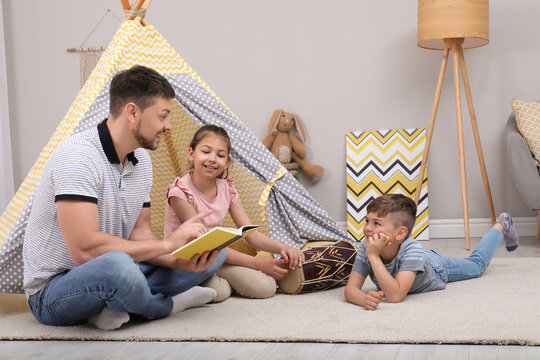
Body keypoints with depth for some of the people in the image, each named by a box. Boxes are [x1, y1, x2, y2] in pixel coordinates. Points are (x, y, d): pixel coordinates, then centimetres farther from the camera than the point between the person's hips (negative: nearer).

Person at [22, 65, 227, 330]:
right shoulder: (78, 157, -24)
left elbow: (139, 233, 7)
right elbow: (84, 249, -32)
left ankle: (113, 307, -11)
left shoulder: (141, 160, 5)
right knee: (117, 267, -42)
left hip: (112, 273, 8)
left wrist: (178, 260, -15)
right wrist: (168, 243, -25)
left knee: (214, 253, 1)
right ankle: (168, 305, -8)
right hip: (54, 289, -8)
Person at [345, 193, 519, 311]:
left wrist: (374, 256, -60)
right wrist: (364, 298, -62)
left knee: (477, 263, 24)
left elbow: (395, 296, -55)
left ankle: (501, 225, 45)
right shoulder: (366, 248, -36)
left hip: (437, 269, -3)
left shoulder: (411, 250, -48)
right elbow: (350, 289, -38)